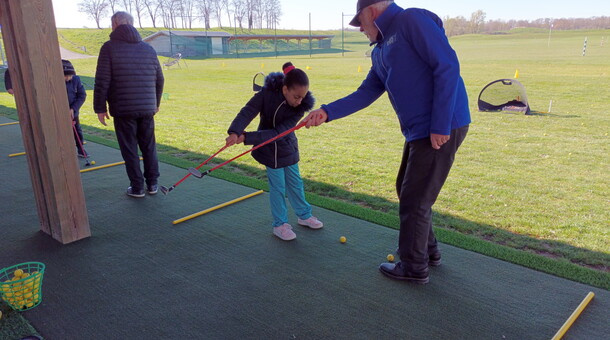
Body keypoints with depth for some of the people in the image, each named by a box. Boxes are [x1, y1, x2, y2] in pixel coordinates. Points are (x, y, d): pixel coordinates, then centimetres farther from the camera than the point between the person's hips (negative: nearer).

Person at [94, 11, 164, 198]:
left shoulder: (109, 47, -5)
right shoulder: (148, 49, 9)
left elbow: (102, 81, -10)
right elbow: (159, 79, 13)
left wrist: (100, 107, -1)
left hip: (123, 109, -4)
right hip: (147, 108, 4)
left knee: (129, 149, 4)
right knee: (149, 146, 13)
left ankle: (137, 187, 10)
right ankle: (152, 184, 18)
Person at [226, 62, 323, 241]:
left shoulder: (301, 107, -21)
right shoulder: (267, 93, -23)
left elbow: (278, 132, -27)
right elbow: (247, 112, -30)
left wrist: (247, 137, -33)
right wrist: (234, 132, -49)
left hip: (288, 148, 2)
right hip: (270, 151, -2)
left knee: (295, 183, 15)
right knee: (278, 187, 3)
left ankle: (304, 215, 36)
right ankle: (280, 224, 20)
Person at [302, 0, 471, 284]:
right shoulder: (380, 51, 17)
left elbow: (447, 66, -19)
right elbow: (365, 94, 13)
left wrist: (440, 125, -22)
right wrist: (327, 112, 1)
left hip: (442, 129, -9)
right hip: (418, 131, 9)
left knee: (414, 199, 1)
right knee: (407, 190, 20)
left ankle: (414, 268, 20)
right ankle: (428, 250, 39)